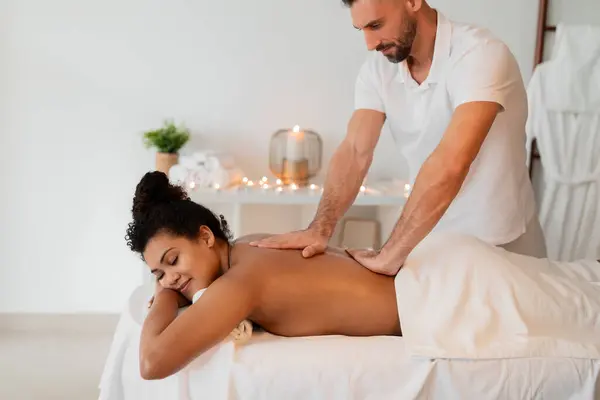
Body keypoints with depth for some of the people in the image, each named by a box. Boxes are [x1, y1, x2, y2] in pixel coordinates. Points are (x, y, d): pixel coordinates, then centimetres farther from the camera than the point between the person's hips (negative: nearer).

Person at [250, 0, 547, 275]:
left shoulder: (480, 53, -26)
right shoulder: (378, 69, -6)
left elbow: (450, 165, -35)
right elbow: (355, 151, -14)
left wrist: (388, 257, -36)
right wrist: (320, 229, -29)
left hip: (502, 245, -4)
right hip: (429, 242, 5)